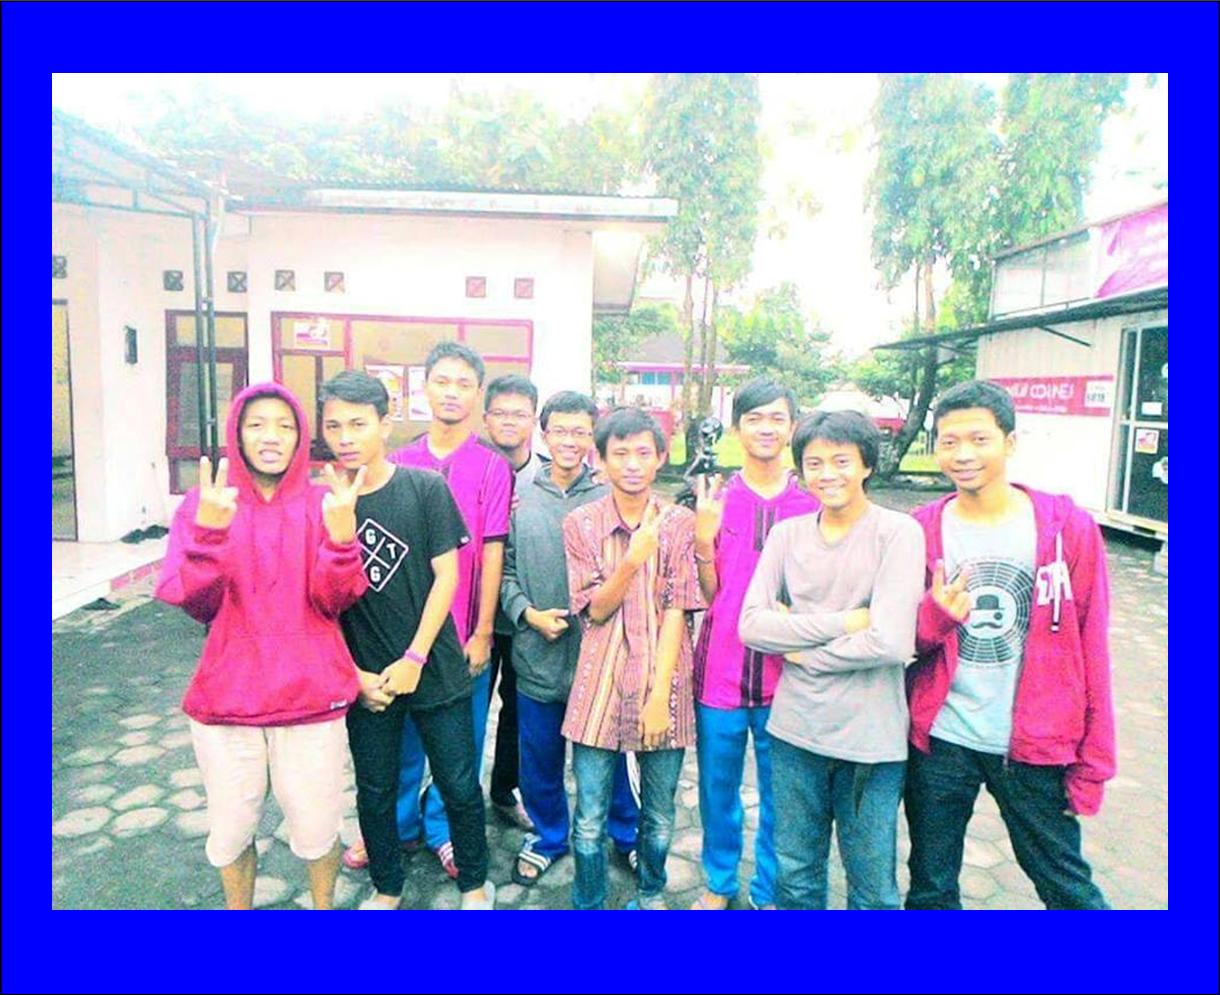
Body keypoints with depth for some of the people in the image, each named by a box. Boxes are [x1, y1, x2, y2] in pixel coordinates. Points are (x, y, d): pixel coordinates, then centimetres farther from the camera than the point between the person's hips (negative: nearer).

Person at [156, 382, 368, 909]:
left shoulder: (323, 503, -1)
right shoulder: (202, 503, 0)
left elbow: (334, 599, -9)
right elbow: (192, 602, -10)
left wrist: (340, 537, -28)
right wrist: (209, 533, -27)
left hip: (310, 694, 0)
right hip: (226, 693, 1)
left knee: (316, 829, 7)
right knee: (231, 830, 13)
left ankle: (324, 903, 36)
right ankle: (237, 907, 42)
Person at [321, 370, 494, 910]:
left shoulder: (425, 487, -8)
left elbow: (446, 576, -8)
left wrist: (414, 660, -11)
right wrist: (355, 675, -5)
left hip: (435, 669, -1)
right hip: (364, 678, 2)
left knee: (459, 786, 9)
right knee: (374, 790, 16)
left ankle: (475, 884, 33)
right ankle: (386, 887, 40)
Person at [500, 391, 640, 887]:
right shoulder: (519, 494, 0)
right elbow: (503, 569, 4)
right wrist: (528, 613, -9)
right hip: (536, 655, 2)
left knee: (607, 753, 15)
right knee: (539, 758, 18)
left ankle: (626, 835, 41)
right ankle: (548, 836, 43)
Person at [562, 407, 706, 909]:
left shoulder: (680, 523, -1)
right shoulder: (581, 524, 0)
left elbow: (676, 613, -5)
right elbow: (595, 610, -4)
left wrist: (660, 695, -11)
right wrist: (632, 561, -21)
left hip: (664, 685, 1)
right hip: (602, 685, 0)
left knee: (659, 816, 15)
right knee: (590, 821, 7)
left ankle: (651, 895, 41)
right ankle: (587, 904, 30)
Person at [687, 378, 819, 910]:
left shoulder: (813, 503, 0)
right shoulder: (716, 499, 1)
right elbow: (708, 593, 0)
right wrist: (704, 537, -15)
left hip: (785, 675, 0)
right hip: (721, 672, 1)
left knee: (780, 796, 13)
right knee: (717, 790, 16)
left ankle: (770, 891, 35)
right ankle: (719, 882, 39)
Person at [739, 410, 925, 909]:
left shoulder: (898, 532, -10)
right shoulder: (786, 535, 2)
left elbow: (891, 642, -20)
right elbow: (751, 624, -7)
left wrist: (801, 651, -10)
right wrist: (843, 622, -15)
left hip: (870, 737, -3)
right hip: (795, 730, 4)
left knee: (873, 889, 15)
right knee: (795, 875, 22)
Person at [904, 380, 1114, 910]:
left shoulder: (1067, 527, -7)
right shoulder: (921, 532, -4)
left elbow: (1090, 651, -2)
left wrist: (1092, 763, -1)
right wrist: (934, 616, -19)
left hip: (1036, 747, -1)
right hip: (938, 744, 2)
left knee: (1067, 887, 13)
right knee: (930, 889, 16)